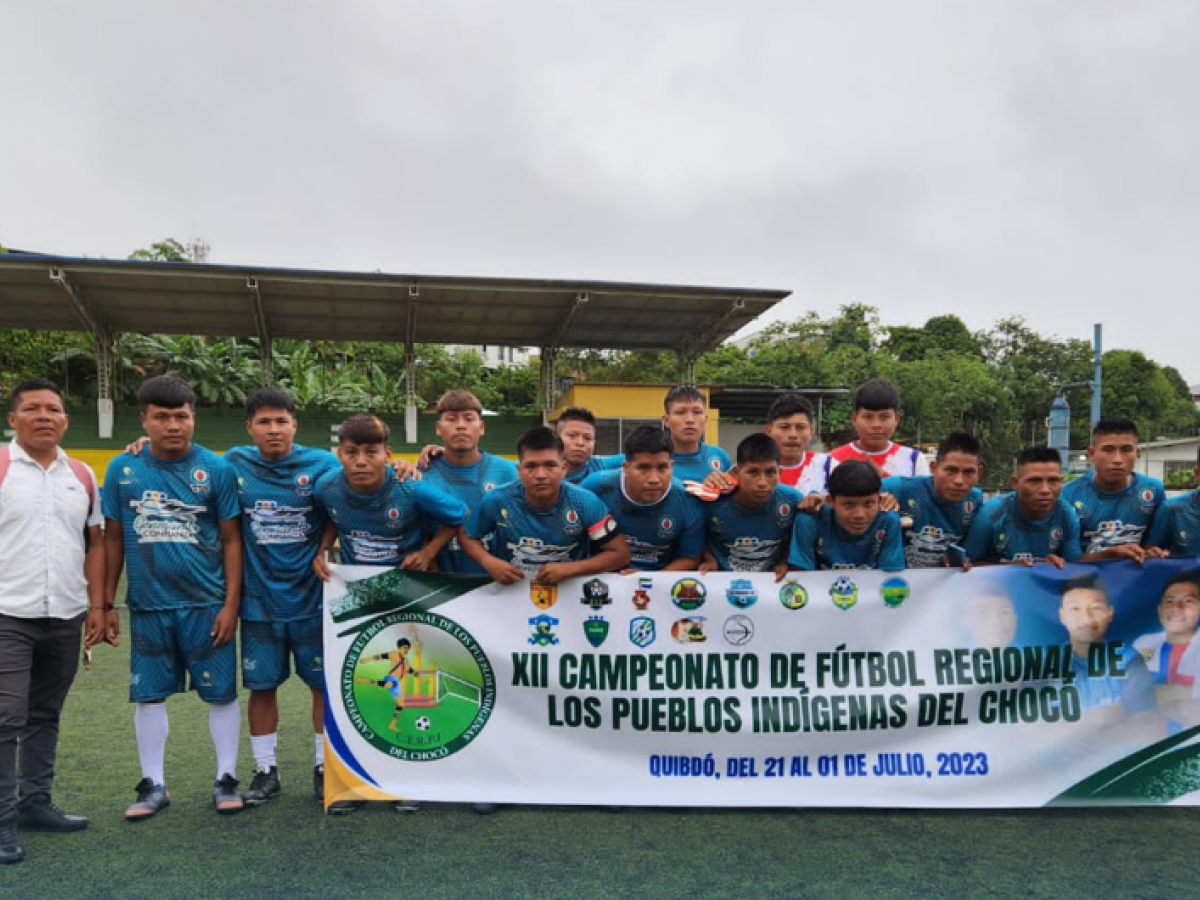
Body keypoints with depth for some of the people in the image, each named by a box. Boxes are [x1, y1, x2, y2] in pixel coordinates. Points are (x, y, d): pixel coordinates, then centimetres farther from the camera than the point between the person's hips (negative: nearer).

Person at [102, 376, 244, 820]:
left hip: (207, 605, -2)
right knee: (149, 695, 11)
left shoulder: (216, 469, -5)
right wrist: (106, 601, 4)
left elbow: (231, 540, -3)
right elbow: (113, 538, 7)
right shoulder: (122, 468, 0)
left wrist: (231, 604, -7)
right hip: (147, 606, 2)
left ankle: (226, 779, 20)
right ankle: (153, 785, 27)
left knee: (221, 693, 5)